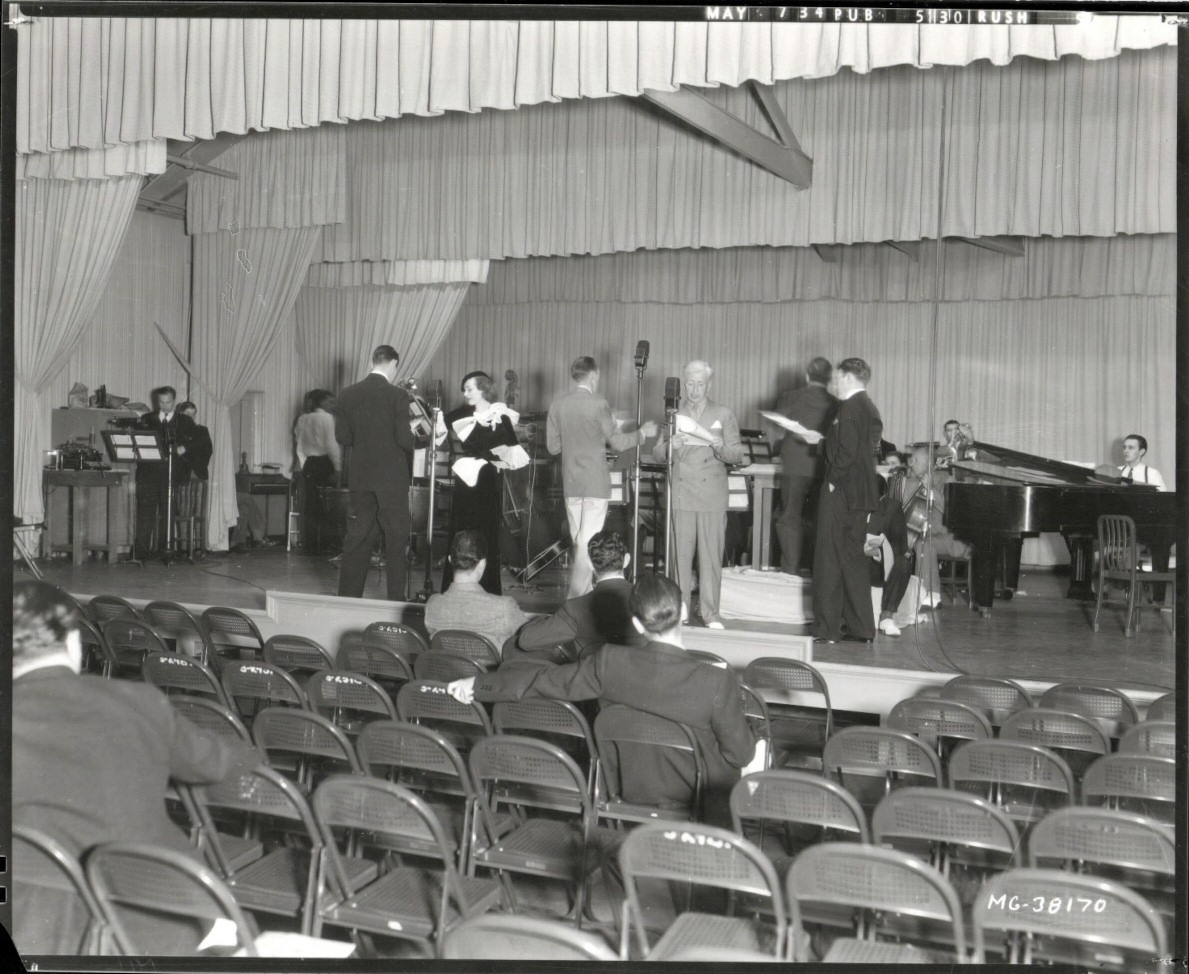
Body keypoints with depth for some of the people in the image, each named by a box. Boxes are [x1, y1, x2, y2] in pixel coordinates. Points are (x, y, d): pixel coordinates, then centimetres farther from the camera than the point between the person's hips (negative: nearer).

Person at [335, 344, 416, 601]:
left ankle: (348, 596, 14)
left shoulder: (348, 394, 2)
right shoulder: (397, 396, -11)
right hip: (392, 477, -4)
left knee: (356, 537, 11)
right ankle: (396, 598, 6)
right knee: (396, 538, 4)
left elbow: (341, 436, 3)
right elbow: (404, 439, -14)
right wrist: (416, 434, 8)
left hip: (359, 475, 4)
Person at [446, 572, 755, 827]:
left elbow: (544, 680, -6)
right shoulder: (718, 683, -29)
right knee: (758, 750, 27)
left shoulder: (609, 663, -20)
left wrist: (477, 684, 10)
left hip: (630, 794, 4)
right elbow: (741, 753, -16)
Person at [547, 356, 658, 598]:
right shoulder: (598, 404, -12)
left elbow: (553, 446, 5)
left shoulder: (557, 405, 2)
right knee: (588, 543, -2)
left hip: (571, 483, 5)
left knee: (577, 541, 14)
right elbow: (617, 442, -6)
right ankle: (577, 600, -3)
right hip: (595, 483, -5)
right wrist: (643, 433, 9)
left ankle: (584, 594, 22)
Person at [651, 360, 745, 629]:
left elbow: (737, 455, 3)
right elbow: (656, 454, 11)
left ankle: (711, 614, 3)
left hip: (712, 497, -1)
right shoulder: (673, 414, 13)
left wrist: (719, 446, -18)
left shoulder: (724, 415, 8)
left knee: (711, 556, -3)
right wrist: (669, 445, -11)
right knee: (680, 554, 1)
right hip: (681, 494, 1)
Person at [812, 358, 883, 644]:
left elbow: (847, 452, -23)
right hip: (862, 494, 10)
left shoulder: (850, 408, -14)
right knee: (854, 558, 14)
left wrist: (833, 481, -13)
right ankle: (861, 628, 18)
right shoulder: (870, 408, 15)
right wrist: (823, 440, 14)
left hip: (841, 492, -9)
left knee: (828, 560, -3)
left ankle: (828, 628, 0)